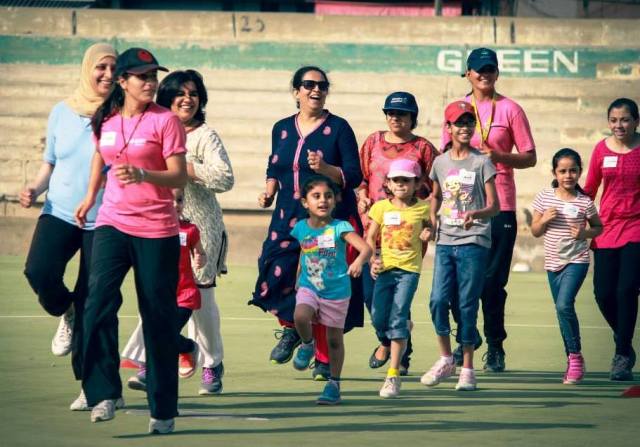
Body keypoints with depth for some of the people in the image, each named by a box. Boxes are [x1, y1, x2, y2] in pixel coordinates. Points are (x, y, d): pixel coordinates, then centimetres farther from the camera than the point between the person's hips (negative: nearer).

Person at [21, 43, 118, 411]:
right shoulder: (62, 112, 8)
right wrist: (35, 189, -1)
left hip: (105, 221, -3)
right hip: (59, 213, 3)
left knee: (92, 304, -2)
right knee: (39, 271, -22)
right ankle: (66, 314, 12)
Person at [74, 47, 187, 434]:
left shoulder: (165, 120, -5)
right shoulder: (105, 120, 7)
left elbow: (180, 176, -10)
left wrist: (142, 175, -26)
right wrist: (90, 197, 31)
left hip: (157, 229, -3)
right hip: (113, 223, 3)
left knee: (159, 318, 2)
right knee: (99, 301, -18)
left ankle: (163, 410, 11)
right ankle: (104, 394, -15)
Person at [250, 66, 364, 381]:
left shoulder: (338, 128, -1)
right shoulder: (282, 129, 12)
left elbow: (354, 177, -6)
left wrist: (325, 169, -22)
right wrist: (269, 190, 6)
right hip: (288, 219, 4)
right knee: (276, 277, -12)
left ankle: (324, 359, 6)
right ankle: (290, 328, 19)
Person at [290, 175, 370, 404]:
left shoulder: (340, 228, -15)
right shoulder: (301, 228, -2)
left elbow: (366, 247, -28)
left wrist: (359, 261, -49)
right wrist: (298, 280, 25)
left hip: (337, 291, -2)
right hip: (309, 288, 2)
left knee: (334, 339, 7)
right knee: (300, 317, -27)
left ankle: (334, 384, 22)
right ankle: (307, 345, 5)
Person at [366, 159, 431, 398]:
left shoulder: (423, 208, 2)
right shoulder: (382, 207, 5)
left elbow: (431, 229, 18)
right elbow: (370, 237, 8)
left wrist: (428, 235, -5)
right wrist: (373, 260, -6)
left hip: (409, 270, -3)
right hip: (385, 268, 3)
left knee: (397, 318, -12)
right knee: (378, 319, -3)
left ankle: (393, 376, -12)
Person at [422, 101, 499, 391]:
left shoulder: (482, 163, -1)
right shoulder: (440, 163, 11)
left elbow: (494, 206, -5)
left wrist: (476, 214, -25)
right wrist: (432, 218, 7)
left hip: (473, 242, -4)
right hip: (445, 241, 4)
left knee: (467, 304, -2)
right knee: (438, 300, -6)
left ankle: (467, 368, 6)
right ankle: (445, 359, 11)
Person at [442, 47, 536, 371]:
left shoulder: (510, 110, 3)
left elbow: (529, 158, 3)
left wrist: (499, 156, -14)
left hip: (499, 206, -3)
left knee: (493, 279, -3)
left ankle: (495, 345, 7)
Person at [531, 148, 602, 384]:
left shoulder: (584, 202, -6)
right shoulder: (545, 197, 1)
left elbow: (599, 227, 8)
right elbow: (535, 231, 8)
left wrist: (585, 233, -12)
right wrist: (544, 220, -13)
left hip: (576, 260, -4)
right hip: (553, 262, 4)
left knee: (564, 305, -21)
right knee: (562, 311, 11)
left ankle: (576, 357, -9)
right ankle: (572, 360, 22)